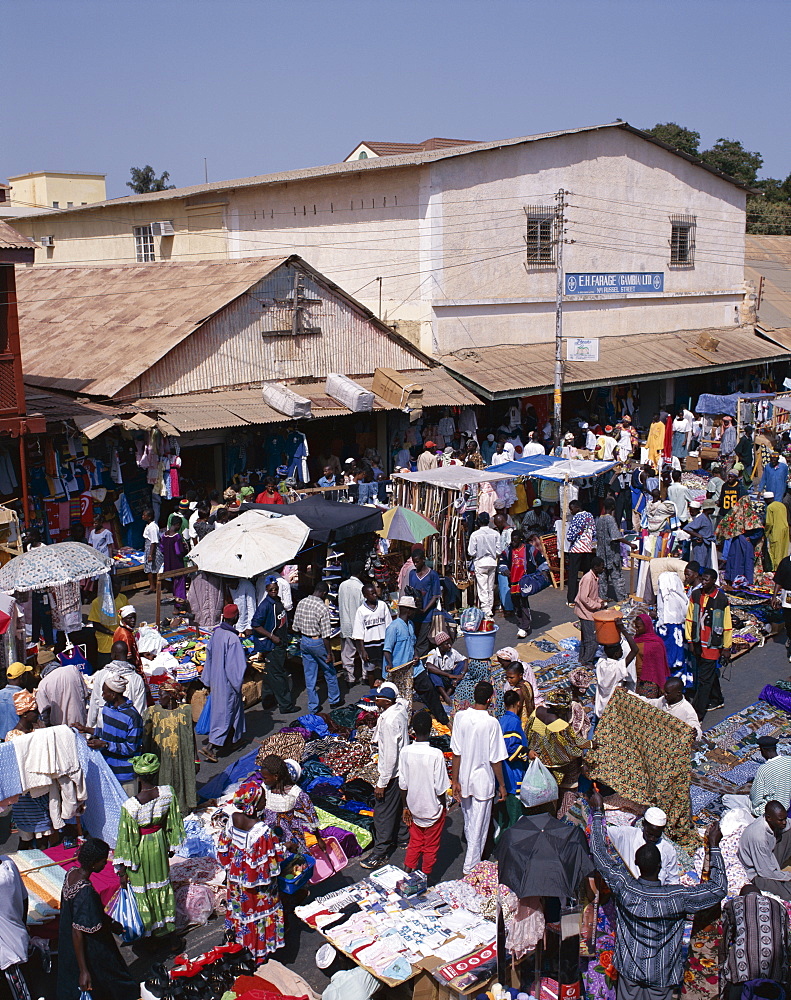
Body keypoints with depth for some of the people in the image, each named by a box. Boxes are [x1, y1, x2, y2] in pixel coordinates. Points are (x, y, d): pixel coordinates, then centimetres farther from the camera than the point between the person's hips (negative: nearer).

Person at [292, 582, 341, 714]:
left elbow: (296, 627, 5)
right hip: (317, 642, -5)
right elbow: (326, 634, -20)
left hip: (304, 641, 5)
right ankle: (334, 700, 30)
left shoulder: (301, 603, -2)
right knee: (330, 672, 16)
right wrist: (329, 653, -13)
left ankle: (313, 706, 19)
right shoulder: (323, 607, -21)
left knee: (309, 676, 12)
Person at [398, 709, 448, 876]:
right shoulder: (436, 754, -24)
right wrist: (444, 807, 0)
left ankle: (408, 870, 31)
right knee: (430, 847, 17)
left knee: (415, 842, 24)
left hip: (413, 807, 3)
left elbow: (403, 784, -5)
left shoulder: (405, 752, -14)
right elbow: (440, 788, -17)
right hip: (433, 809, -3)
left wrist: (405, 807, 8)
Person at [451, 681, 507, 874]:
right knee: (479, 826, 9)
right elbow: (495, 759, -15)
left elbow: (456, 752, -6)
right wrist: (502, 785, -2)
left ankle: (473, 855, 46)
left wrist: (455, 780, 2)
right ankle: (470, 868, 15)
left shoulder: (460, 717, -10)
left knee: (468, 822, 25)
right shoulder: (491, 723, -20)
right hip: (483, 782, -4)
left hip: (464, 779, 4)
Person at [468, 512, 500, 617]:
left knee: (482, 588, -2)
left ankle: (485, 610, -6)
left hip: (480, 563, -4)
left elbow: (471, 552, -10)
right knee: (491, 588, 13)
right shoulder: (495, 534, -3)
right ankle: (490, 609, 20)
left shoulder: (475, 534, -11)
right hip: (492, 562, 4)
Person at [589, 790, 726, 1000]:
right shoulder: (676, 897, -28)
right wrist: (714, 846, -12)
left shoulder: (624, 888, -25)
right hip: (662, 975, -1)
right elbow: (719, 888, -16)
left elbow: (599, 853, -12)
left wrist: (598, 811, -5)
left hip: (630, 970, 1)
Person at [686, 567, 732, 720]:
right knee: (711, 674, 22)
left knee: (704, 680, -5)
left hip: (712, 645, -5)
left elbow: (727, 626, -6)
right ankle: (717, 700, 44)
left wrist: (726, 648, -3)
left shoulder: (722, 600, -12)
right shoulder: (695, 595, 0)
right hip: (698, 643, 5)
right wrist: (690, 641, 4)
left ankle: (697, 714, -3)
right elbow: (690, 619, 6)